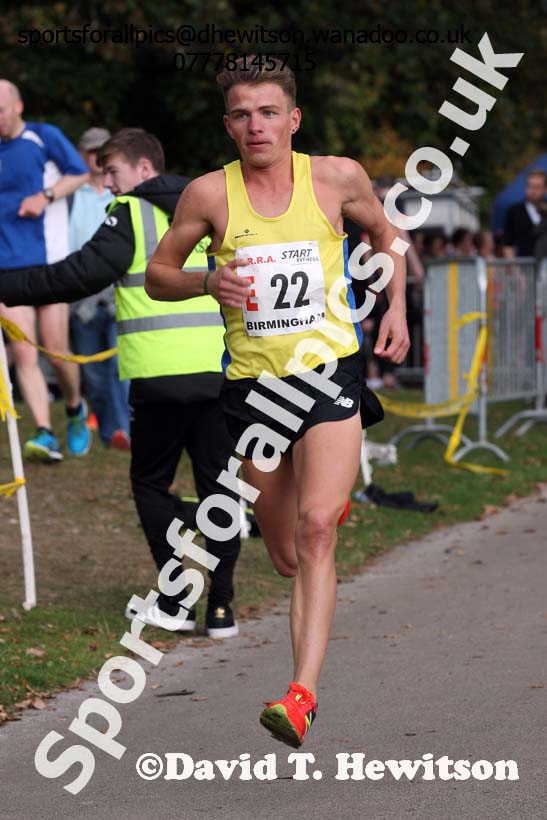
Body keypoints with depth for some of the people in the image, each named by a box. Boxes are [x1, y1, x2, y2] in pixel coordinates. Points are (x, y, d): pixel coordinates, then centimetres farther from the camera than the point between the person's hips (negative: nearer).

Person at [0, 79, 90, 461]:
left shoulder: (44, 137, -1)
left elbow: (79, 173, 3)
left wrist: (46, 195, -10)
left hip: (49, 262, -3)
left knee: (56, 353, 0)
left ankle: (75, 409, 29)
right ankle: (45, 434, -13)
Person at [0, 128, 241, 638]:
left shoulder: (131, 214, -2)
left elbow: (83, 273, -12)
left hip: (161, 375, -5)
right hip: (217, 370, 5)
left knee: (151, 484, 9)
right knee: (218, 483, 7)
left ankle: (175, 603, 4)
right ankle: (220, 607, 5)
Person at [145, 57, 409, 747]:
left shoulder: (338, 176, -1)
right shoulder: (210, 193, -3)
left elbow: (384, 231, 19)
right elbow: (156, 275, 7)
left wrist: (396, 307, 6)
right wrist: (208, 282, -13)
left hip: (330, 374, -2)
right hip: (253, 384, 2)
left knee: (316, 531, -21)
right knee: (287, 559, 12)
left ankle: (303, 693, -24)